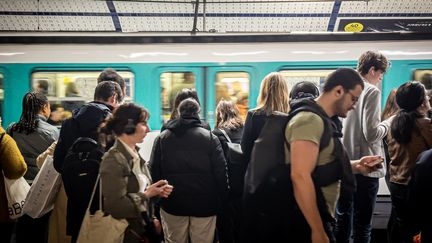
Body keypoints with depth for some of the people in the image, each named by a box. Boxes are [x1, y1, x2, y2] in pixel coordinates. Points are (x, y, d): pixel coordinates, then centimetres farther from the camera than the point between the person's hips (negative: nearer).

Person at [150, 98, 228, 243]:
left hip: (172, 204, 2)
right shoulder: (210, 137, -5)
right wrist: (222, 199, 3)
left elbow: (154, 171, 4)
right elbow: (221, 172, -6)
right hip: (204, 204, -1)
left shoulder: (162, 137, 2)